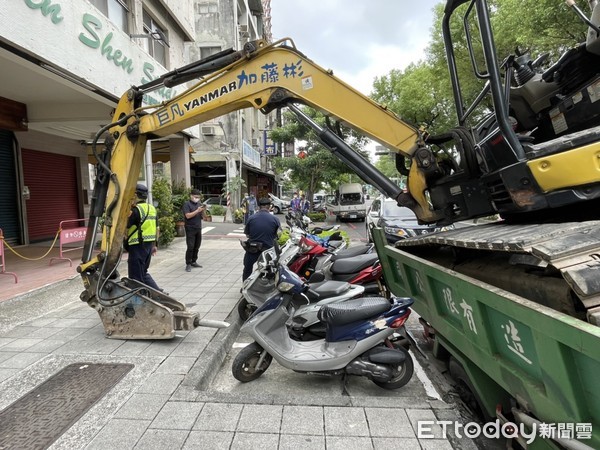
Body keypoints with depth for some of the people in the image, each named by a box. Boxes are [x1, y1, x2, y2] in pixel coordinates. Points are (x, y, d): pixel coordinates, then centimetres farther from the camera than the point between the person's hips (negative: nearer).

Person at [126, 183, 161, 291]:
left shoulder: (136, 210, -15)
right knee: (143, 272, 20)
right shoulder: (152, 208, 10)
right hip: (149, 244, 8)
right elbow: (157, 228, 15)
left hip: (138, 246, -8)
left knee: (136, 275, 4)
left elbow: (125, 228, -14)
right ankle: (158, 292, 14)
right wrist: (154, 244, 21)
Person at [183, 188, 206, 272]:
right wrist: (197, 210, -20)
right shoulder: (187, 204, -4)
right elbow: (188, 216, -15)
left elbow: (202, 216, 15)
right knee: (190, 247, -8)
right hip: (190, 229, -6)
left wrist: (203, 211, -5)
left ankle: (194, 261, 19)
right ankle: (188, 264, -2)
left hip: (198, 228, 6)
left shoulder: (199, 204, 13)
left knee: (197, 247, 8)